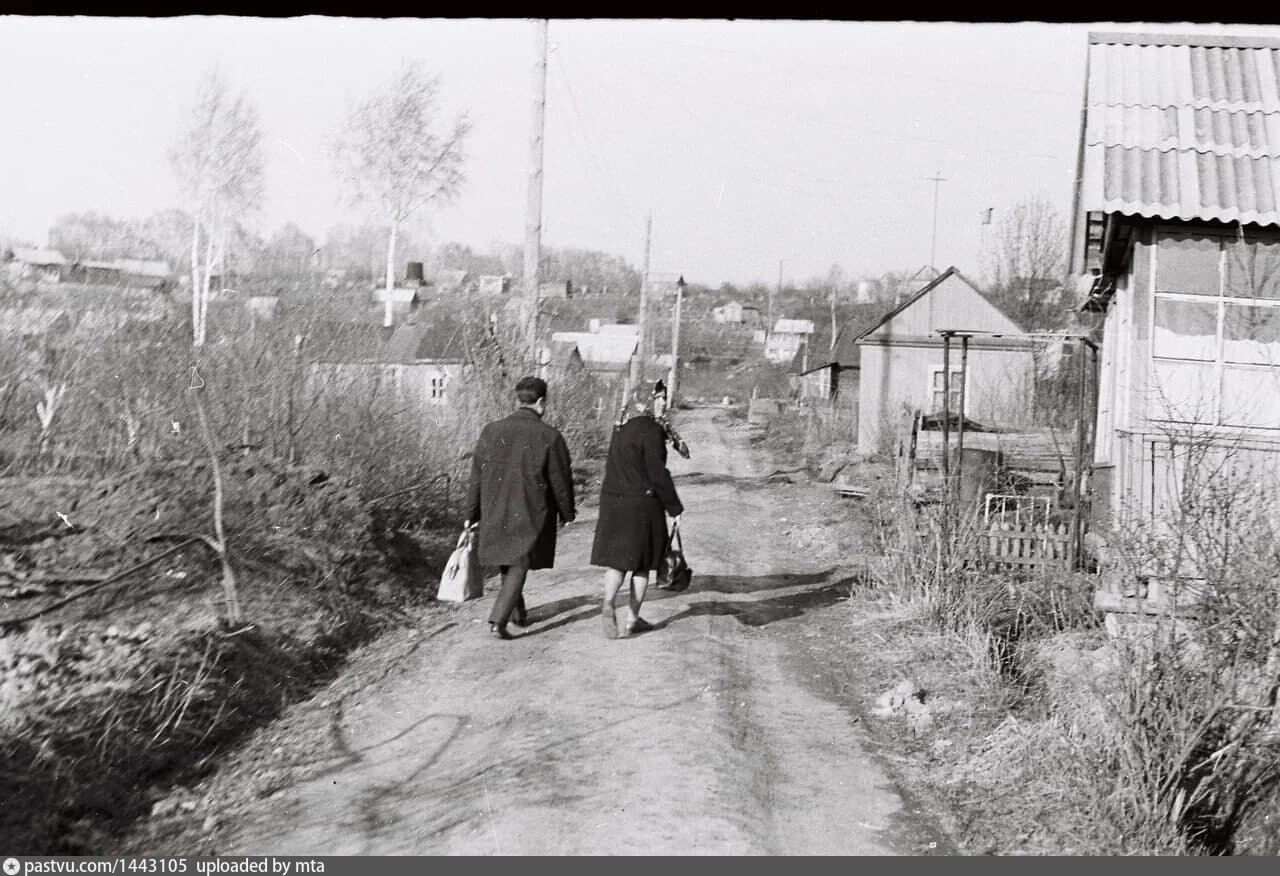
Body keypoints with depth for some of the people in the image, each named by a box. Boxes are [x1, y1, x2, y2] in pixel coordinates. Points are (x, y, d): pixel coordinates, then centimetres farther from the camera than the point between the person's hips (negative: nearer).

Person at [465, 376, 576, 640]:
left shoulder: (491, 431, -2)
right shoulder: (550, 438, -12)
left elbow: (477, 477, 3)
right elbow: (560, 481, -5)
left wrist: (471, 515, 11)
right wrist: (567, 513, 12)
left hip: (495, 514, 4)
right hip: (531, 516, -4)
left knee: (508, 563, 21)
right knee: (519, 566, 4)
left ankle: (519, 612, 34)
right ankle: (498, 619, -8)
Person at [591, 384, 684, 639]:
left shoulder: (620, 431, 12)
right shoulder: (651, 431, -12)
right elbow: (658, 473, -15)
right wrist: (674, 508, -8)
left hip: (613, 503, 6)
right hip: (641, 504, -6)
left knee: (617, 560, 6)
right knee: (641, 563, 8)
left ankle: (608, 603, -19)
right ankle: (633, 619, 11)